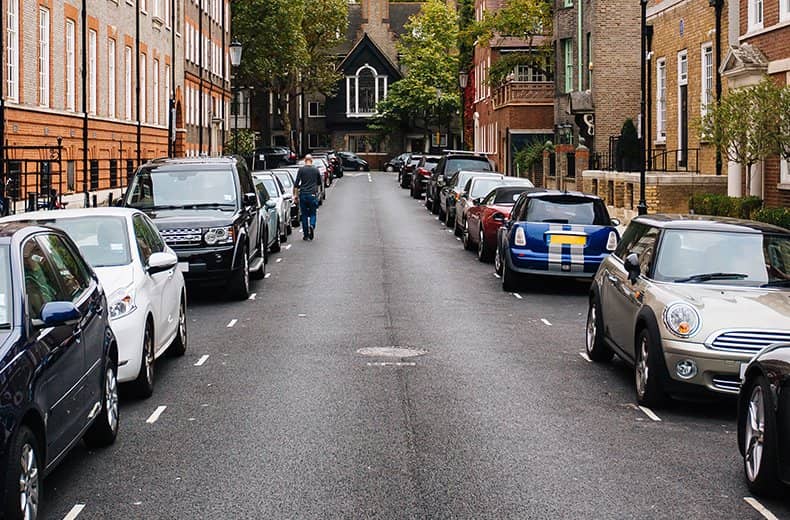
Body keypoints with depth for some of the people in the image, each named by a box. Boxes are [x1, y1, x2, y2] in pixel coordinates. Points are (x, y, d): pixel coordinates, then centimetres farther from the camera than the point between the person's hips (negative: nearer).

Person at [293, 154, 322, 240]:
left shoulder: (301, 170, -2)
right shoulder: (316, 170, 3)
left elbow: (296, 184, -4)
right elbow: (319, 182, 17)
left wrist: (295, 194, 4)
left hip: (303, 194, 0)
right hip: (313, 195, 0)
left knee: (304, 215, 8)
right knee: (313, 214, 11)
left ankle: (306, 235, 9)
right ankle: (312, 225, -20)